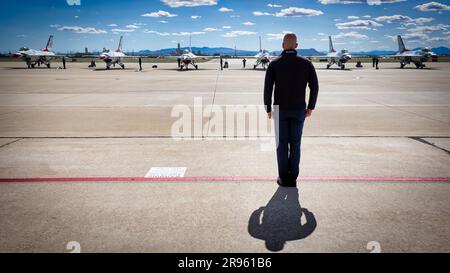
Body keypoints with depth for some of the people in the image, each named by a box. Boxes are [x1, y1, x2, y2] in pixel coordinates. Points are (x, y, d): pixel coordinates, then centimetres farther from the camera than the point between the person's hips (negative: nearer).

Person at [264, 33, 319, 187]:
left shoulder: (274, 64, -5)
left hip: (280, 109, -1)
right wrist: (311, 107, 8)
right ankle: (293, 178, 11)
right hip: (299, 110, 1)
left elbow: (267, 88, -9)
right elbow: (314, 87, -4)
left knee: (282, 144, 8)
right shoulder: (306, 64, -1)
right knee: (295, 144, 10)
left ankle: (283, 178, 11)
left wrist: (268, 108, 2)